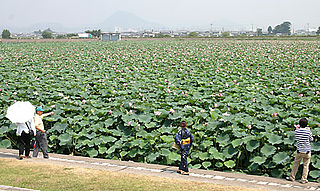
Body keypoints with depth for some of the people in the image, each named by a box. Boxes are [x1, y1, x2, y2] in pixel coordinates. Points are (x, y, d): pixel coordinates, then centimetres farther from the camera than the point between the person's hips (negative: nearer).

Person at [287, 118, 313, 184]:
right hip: (307, 151, -1)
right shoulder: (308, 132, -11)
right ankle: (304, 179, 10)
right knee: (306, 165, 8)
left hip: (299, 151, 1)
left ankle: (292, 177, 22)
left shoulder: (297, 131, -7)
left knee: (296, 164, 14)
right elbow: (311, 140, 4)